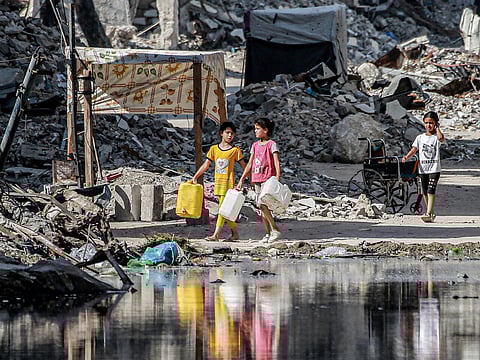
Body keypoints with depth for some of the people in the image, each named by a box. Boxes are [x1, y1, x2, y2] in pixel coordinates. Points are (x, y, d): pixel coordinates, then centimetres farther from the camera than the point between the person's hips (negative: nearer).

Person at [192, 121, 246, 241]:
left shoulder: (235, 150, -2)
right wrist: (195, 177, 5)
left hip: (229, 182, -5)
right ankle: (235, 233, 16)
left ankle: (216, 234, -13)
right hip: (218, 182, 5)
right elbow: (206, 165, 10)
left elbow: (243, 166, 3)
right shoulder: (214, 149, 8)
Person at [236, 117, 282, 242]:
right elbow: (250, 164, 18)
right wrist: (241, 180, 15)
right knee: (262, 207, 5)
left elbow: (276, 162, -14)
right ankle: (268, 233, 10)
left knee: (262, 204, -18)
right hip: (257, 179, 7)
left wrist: (278, 178, -25)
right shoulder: (255, 145, 14)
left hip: (268, 178, -7)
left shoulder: (271, 144, -5)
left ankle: (275, 230, -12)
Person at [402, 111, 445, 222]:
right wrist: (407, 157, -16)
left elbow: (441, 138, -24)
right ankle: (431, 213, 22)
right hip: (422, 169, 4)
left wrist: (437, 128, -8)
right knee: (425, 192, 9)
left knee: (431, 191, -16)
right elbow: (414, 149, 3)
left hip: (434, 169, -4)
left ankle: (429, 214, -20)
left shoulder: (436, 137, 0)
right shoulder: (420, 138, 11)